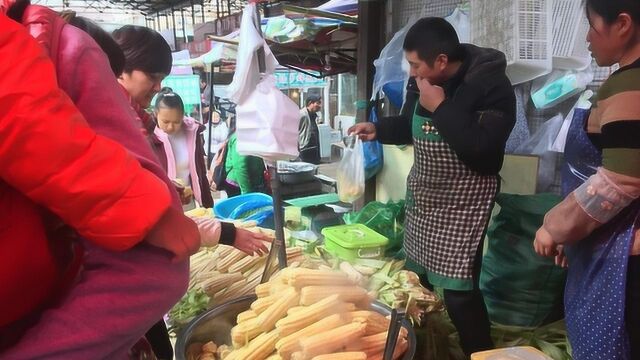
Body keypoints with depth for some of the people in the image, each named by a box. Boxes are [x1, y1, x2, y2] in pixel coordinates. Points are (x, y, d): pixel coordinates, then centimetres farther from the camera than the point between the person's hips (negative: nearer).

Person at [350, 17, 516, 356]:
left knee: (458, 290, -9)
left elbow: (480, 150, -29)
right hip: (422, 192, 7)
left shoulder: (491, 86, -19)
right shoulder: (422, 81, 1)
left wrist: (441, 107, -25)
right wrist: (378, 129, 1)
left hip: (463, 200, -7)